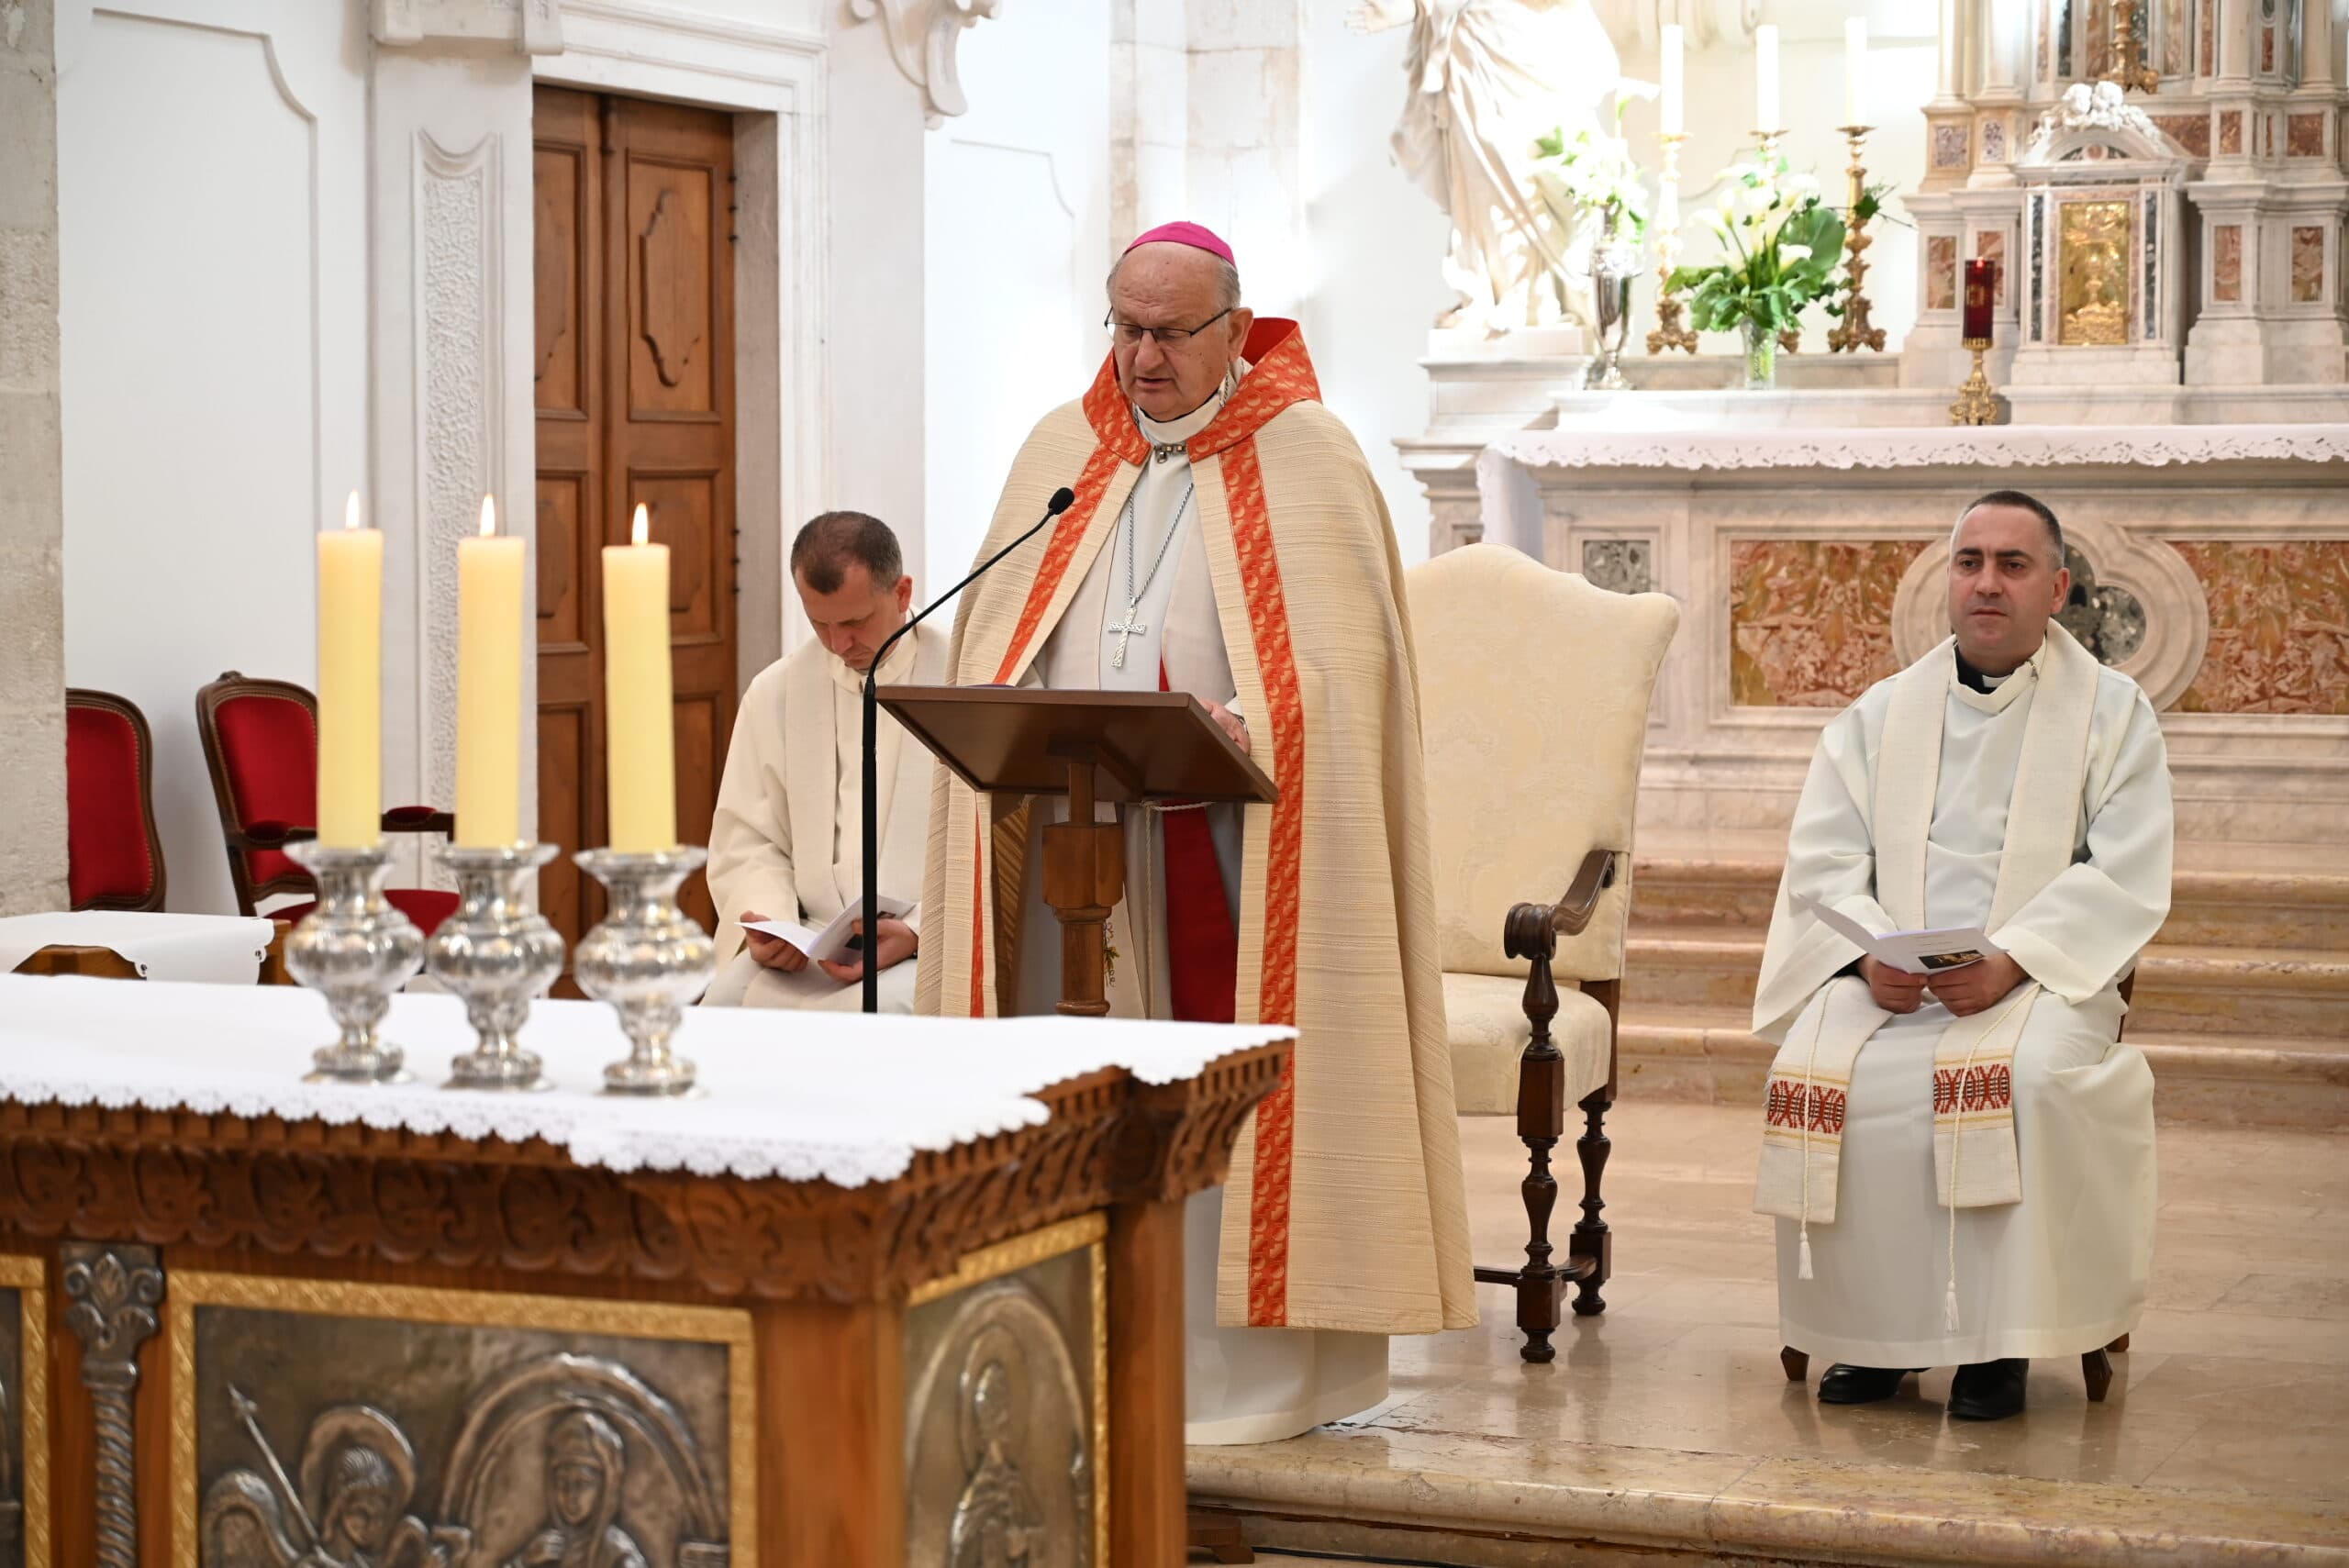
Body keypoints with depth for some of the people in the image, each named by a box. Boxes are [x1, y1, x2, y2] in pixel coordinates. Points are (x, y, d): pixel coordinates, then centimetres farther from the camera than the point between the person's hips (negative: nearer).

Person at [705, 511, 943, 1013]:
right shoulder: (775, 693, 13)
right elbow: (746, 844, 14)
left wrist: (916, 933, -18)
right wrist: (768, 925, -8)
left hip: (930, 949, -3)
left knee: (880, 1010, -36)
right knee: (725, 1002, -27)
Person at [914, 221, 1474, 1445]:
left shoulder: (1305, 457, 2)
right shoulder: (1061, 451, 15)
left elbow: (1341, 667, -7)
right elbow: (992, 641, 13)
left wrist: (1246, 731, -24)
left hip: (1237, 845, -4)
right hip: (1068, 841, 4)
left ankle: (1252, 1362, 1)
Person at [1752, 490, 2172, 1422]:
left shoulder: (2112, 712, 7)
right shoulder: (1881, 714, 16)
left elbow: (2126, 879, -4)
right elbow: (1823, 858, 7)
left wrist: (2010, 962, -18)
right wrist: (1867, 957, -13)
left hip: (2043, 979, -2)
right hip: (1887, 983, 3)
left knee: (2026, 1072, -35)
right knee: (1822, 1069, -28)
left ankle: (1997, 1343, -22)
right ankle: (1872, 1334, -14)